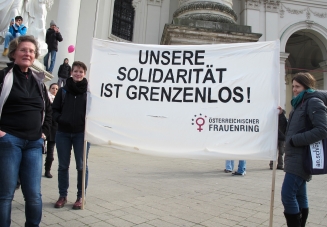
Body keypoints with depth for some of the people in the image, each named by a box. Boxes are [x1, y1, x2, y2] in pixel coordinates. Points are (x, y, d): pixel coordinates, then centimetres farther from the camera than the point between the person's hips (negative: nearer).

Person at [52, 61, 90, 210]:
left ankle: (80, 197, 19)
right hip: (63, 133, 3)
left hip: (82, 133, -3)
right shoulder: (63, 91, 5)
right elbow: (54, 109, 9)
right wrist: (59, 119, -9)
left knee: (81, 166, 5)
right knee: (63, 166, 11)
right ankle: (62, 195, 26)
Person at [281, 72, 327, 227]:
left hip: (302, 158, -9)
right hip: (295, 157, 9)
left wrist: (295, 140, -20)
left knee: (287, 194, -12)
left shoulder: (313, 102, -8)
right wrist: (280, 116, 5)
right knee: (299, 196, 14)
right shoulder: (300, 104, 18)